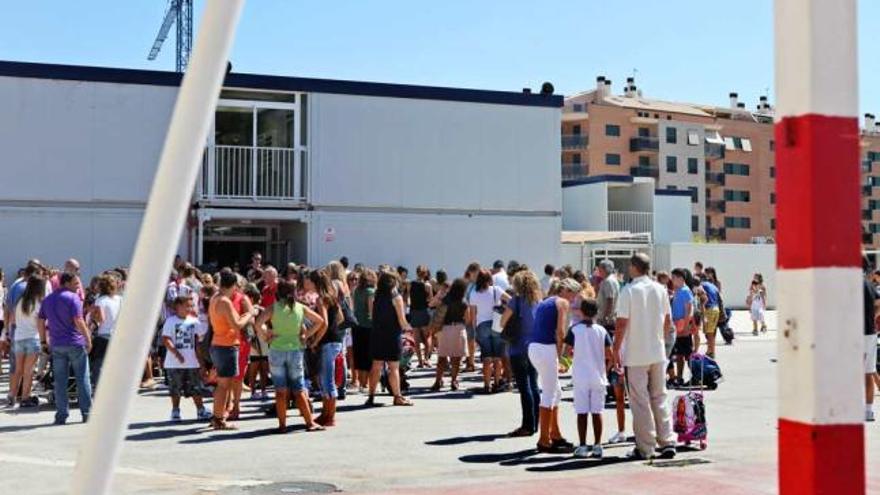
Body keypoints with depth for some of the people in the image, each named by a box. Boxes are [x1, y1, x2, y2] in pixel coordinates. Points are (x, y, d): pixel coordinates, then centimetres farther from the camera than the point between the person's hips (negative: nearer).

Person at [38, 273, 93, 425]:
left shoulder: (47, 300, 10)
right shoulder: (73, 298, -9)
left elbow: (40, 321, 12)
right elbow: (79, 321, -17)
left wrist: (43, 340, 19)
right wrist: (88, 339, -11)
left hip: (57, 345, 5)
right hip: (76, 343, -5)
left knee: (60, 381, 6)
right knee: (82, 378, 4)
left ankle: (61, 415, 6)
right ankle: (86, 412, 6)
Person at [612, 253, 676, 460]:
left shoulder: (629, 290, -12)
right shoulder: (660, 289, 5)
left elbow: (622, 323, -14)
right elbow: (667, 321, 12)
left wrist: (616, 350, -7)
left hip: (635, 355, -5)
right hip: (657, 353, 5)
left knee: (640, 401, 1)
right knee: (659, 398, 14)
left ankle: (644, 448, 5)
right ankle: (667, 442, 10)